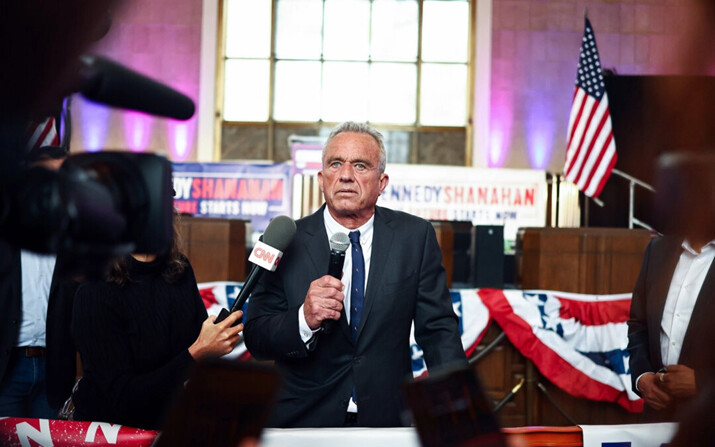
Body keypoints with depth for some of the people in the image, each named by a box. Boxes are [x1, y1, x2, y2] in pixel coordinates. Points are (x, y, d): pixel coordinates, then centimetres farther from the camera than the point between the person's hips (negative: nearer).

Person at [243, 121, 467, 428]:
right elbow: (256, 339, -9)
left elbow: (438, 330, -4)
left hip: (389, 422, 2)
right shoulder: (284, 242, -6)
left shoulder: (416, 237, -3)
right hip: (304, 420, -1)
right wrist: (304, 319, -28)